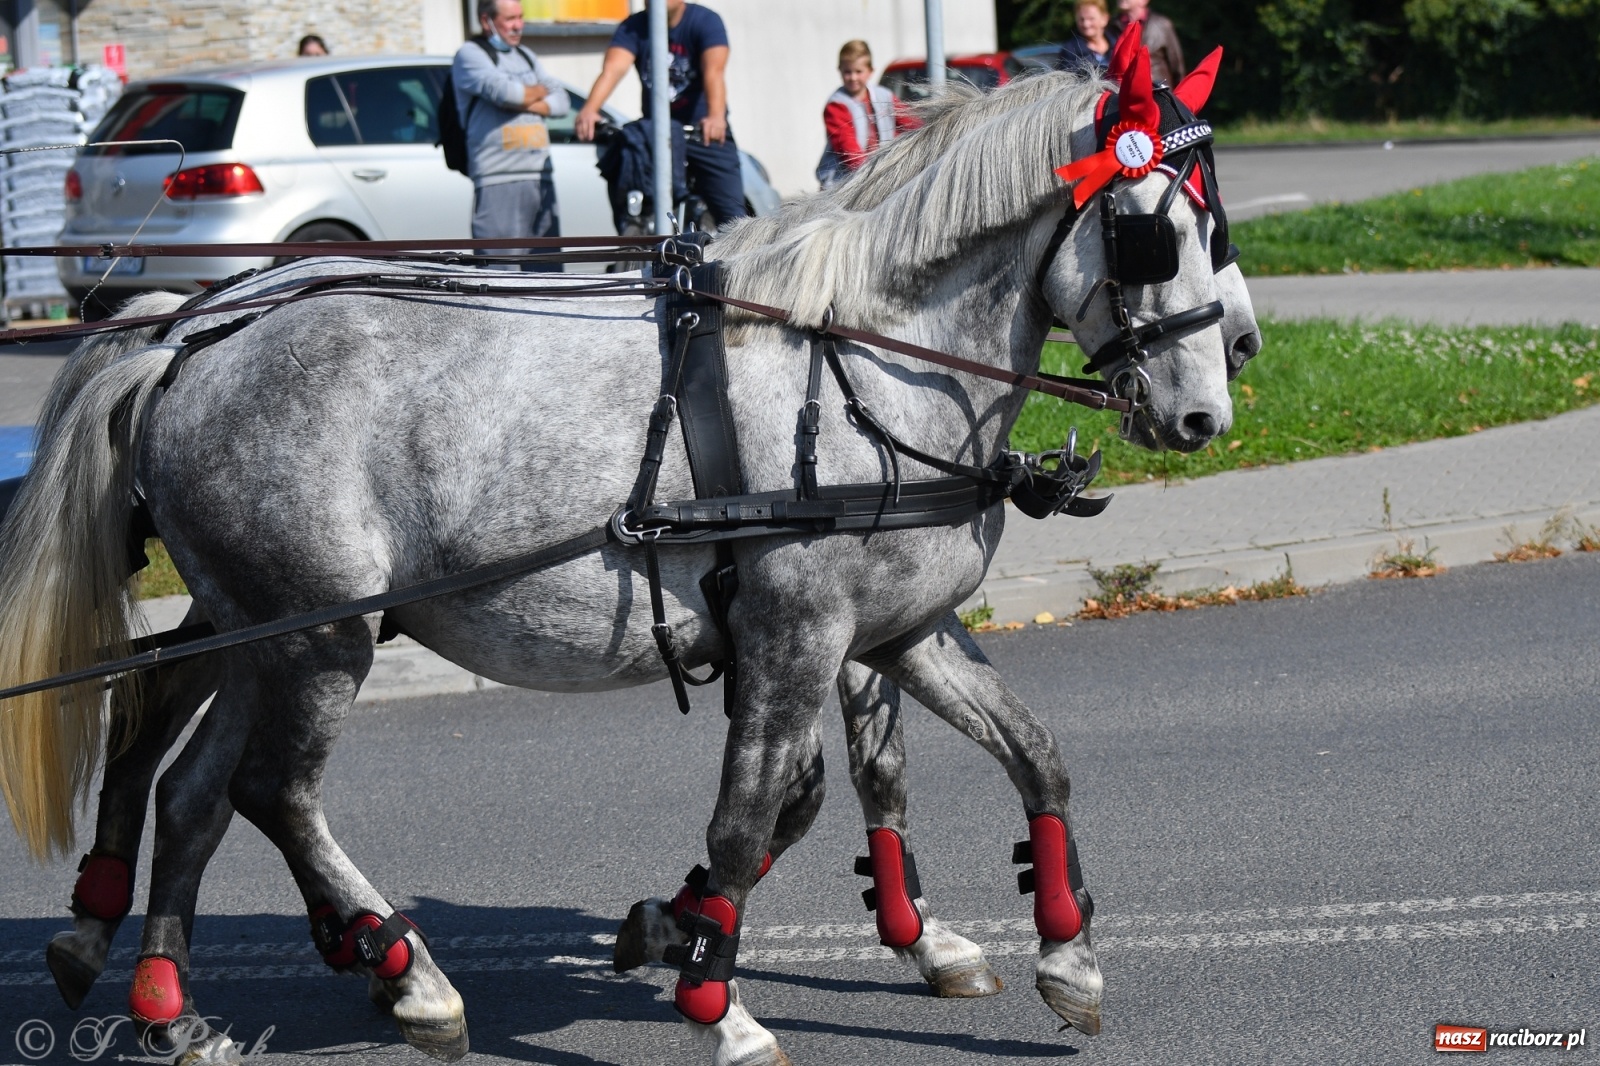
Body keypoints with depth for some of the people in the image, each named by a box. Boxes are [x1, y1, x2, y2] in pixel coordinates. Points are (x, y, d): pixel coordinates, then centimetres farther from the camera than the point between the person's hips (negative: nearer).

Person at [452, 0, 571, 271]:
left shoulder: (525, 56, 22)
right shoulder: (470, 55, 0)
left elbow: (561, 102, 11)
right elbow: (502, 90, -18)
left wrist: (525, 103, -8)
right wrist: (538, 91, 2)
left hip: (540, 177, 7)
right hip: (497, 180, -7)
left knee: (547, 265, 8)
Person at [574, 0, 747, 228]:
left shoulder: (705, 21, -13)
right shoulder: (633, 28, -5)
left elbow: (714, 72, -30)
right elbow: (613, 68, -23)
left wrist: (716, 117, -50)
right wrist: (589, 109, -42)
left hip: (705, 133, -3)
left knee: (732, 217, -12)